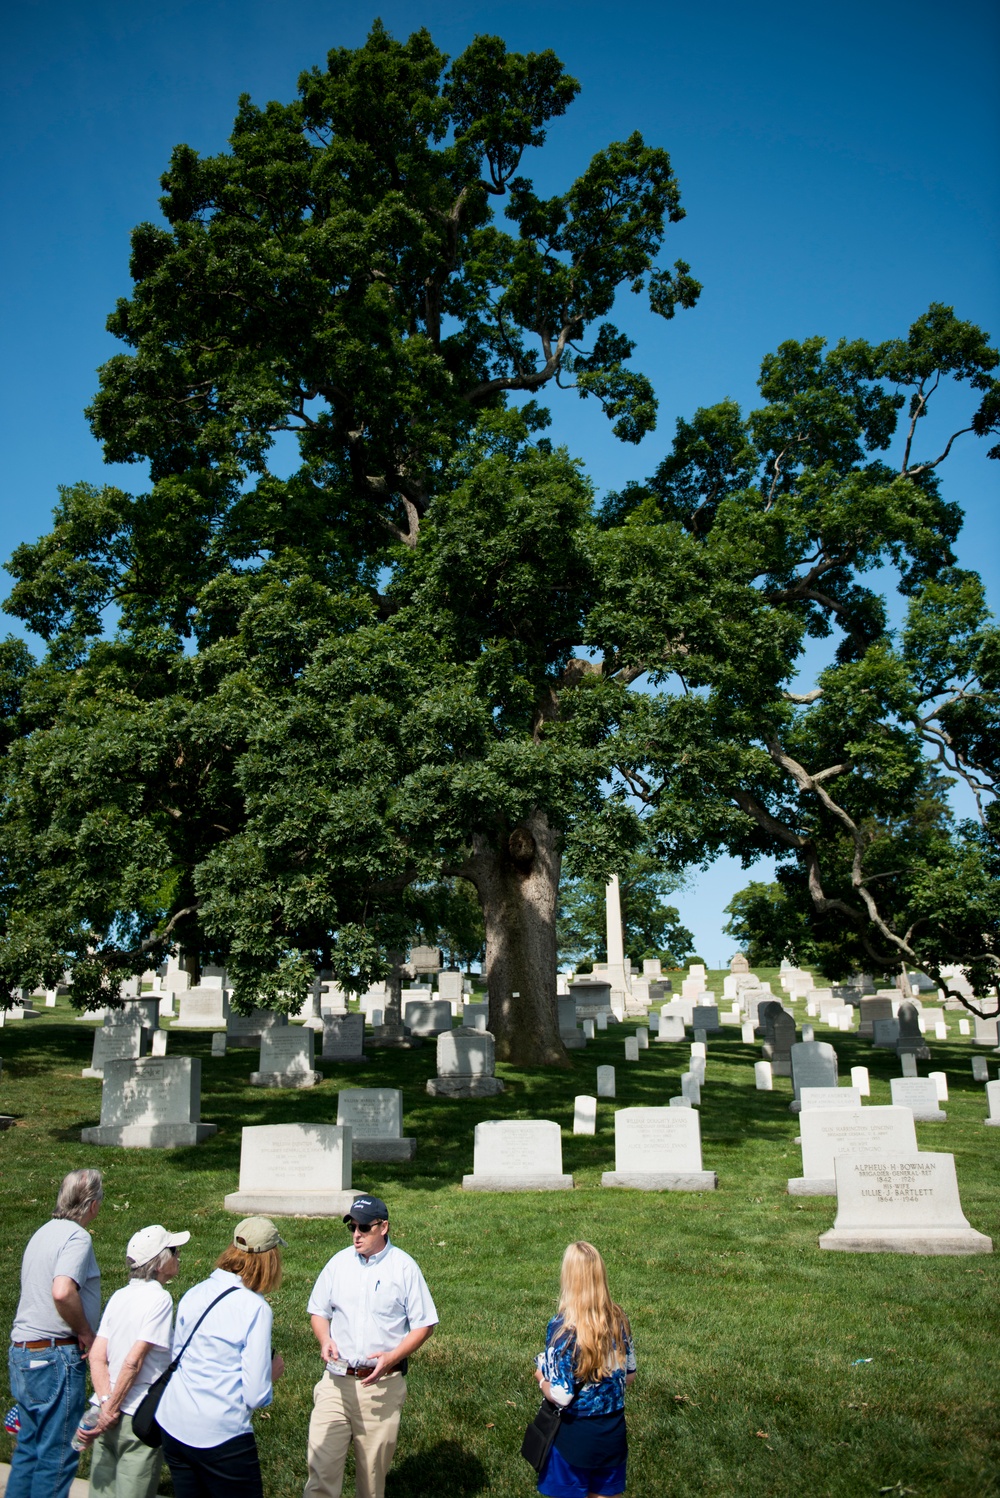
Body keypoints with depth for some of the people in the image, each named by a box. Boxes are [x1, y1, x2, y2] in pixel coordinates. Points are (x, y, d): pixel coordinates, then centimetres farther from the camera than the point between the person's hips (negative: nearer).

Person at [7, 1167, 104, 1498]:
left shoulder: (43, 1232, 13)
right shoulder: (76, 1237, -16)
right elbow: (62, 1292, -31)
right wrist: (85, 1333, -16)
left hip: (22, 1350, 9)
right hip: (55, 1356, -9)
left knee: (28, 1447, 20)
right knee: (57, 1456, 2)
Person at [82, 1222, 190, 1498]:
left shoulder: (119, 1297, 6)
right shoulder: (160, 1299, -16)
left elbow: (96, 1356, 0)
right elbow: (133, 1361, -19)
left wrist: (106, 1403, -7)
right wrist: (112, 1407, -11)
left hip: (109, 1417, 7)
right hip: (140, 1419, -7)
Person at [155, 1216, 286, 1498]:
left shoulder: (193, 1295, 2)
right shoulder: (255, 1308, -15)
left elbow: (177, 1358, 13)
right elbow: (256, 1396, -15)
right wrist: (273, 1373, 6)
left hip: (172, 1425, 6)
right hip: (220, 1434, -6)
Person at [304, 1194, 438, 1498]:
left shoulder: (404, 1267, -5)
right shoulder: (339, 1262, 4)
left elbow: (424, 1324, -1)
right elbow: (318, 1310, 14)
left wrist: (392, 1357, -14)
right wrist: (325, 1341, -6)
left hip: (382, 1385, -2)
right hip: (337, 1380, 2)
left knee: (373, 1470, 7)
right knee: (321, 1464, -4)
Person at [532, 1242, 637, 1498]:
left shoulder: (563, 1327, -25)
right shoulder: (619, 1320, -8)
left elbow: (561, 1396, -22)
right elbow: (629, 1375, 5)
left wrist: (541, 1378, -3)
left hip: (573, 1436, -5)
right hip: (613, 1433, 5)